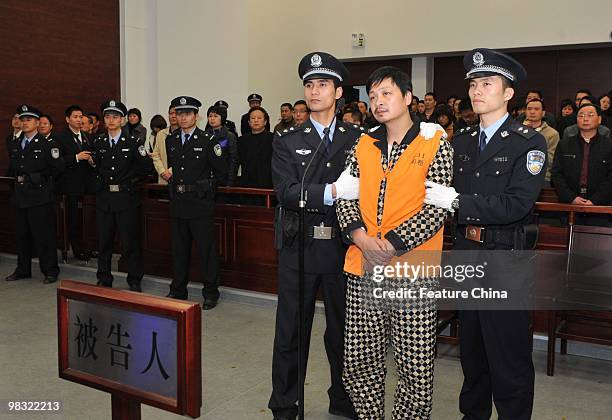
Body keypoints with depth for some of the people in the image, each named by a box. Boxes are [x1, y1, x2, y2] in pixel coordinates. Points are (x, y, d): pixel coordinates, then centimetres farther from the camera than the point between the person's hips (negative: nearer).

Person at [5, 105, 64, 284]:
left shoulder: (46, 144, -6)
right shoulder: (14, 144, 13)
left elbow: (58, 168, -8)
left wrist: (40, 176, -11)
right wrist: (18, 177, 10)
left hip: (40, 197, -6)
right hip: (20, 195, 6)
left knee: (44, 235, -2)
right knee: (22, 235, 14)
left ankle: (50, 271, 8)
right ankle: (23, 270, 27)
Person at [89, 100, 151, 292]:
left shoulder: (133, 141, -2)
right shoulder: (98, 142, 10)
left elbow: (145, 166, -1)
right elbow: (96, 167, 19)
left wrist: (129, 178, 0)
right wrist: (92, 163, 2)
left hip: (126, 198, -4)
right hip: (104, 198, 4)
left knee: (129, 242, -2)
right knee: (104, 241, 11)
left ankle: (135, 281, 10)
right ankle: (104, 280, 23)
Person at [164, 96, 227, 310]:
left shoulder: (208, 140, -5)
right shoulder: (170, 140, 10)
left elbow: (222, 171, -1)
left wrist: (206, 187, 2)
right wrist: (174, 185, 13)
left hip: (201, 203, -5)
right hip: (177, 202, 5)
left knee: (206, 249, 1)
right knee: (179, 249, 13)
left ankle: (210, 293, 12)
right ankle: (178, 290, 25)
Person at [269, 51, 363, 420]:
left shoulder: (358, 138, 7)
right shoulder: (287, 141, 3)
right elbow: (286, 192, -10)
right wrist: (331, 193, -22)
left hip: (343, 247, 1)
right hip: (299, 247, -1)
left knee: (344, 328, 13)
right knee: (291, 331, 8)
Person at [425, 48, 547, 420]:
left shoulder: (529, 142, -8)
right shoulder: (462, 140, 11)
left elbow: (516, 204, -19)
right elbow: (447, 192, 10)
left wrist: (456, 202, -21)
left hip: (505, 257, -6)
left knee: (509, 355, 3)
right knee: (471, 347, 19)